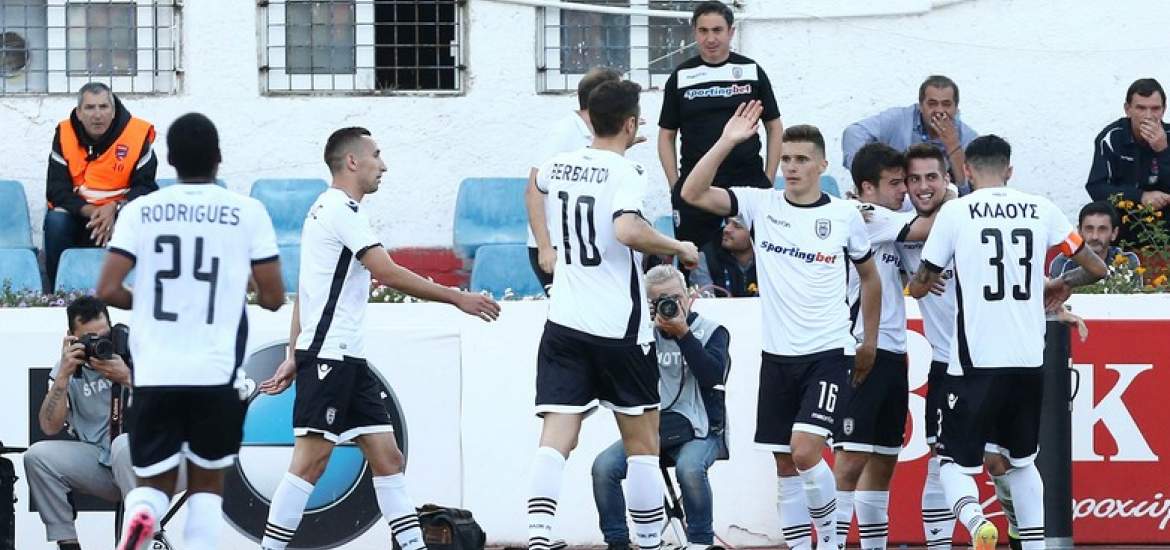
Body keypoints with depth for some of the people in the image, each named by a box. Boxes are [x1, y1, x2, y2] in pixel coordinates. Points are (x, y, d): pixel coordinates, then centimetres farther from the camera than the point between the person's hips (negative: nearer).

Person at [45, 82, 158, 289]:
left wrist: (115, 209, -28)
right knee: (55, 221, -29)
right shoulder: (64, 134, -5)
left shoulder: (138, 134, -10)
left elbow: (145, 187, -9)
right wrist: (89, 211, -25)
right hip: (78, 217, 1)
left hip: (120, 214, -1)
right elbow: (56, 190, -8)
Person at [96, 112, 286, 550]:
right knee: (207, 482, 16)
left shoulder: (141, 211, 2)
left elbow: (107, 291, -4)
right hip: (217, 373, -1)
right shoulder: (247, 212, 0)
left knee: (154, 482, 11)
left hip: (154, 373, 1)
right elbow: (273, 297, 2)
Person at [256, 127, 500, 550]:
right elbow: (387, 272, -19)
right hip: (328, 354, -10)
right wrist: (457, 298, -14)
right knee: (312, 461, -11)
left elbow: (304, 292, 22)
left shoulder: (325, 210, 21)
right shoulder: (343, 209, -11)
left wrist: (293, 357, 21)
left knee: (387, 457, 5)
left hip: (348, 359, 10)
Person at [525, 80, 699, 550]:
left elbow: (537, 183, 33)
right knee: (642, 445, 10)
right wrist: (680, 248, -14)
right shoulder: (624, 173, -11)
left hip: (564, 324, 4)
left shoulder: (559, 166, 8)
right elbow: (627, 230, -29)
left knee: (554, 441, -6)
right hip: (619, 328, -4)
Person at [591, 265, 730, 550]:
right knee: (604, 466, -20)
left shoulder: (712, 331, 1)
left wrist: (683, 333, -20)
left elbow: (712, 376, -16)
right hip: (651, 427, 4)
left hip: (698, 431, -4)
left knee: (689, 468, -36)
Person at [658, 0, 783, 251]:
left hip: (748, 184, 0)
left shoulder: (752, 71, 6)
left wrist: (768, 181, 2)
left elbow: (774, 127, 10)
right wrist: (675, 186, 1)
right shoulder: (681, 77, 6)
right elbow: (667, 135, 10)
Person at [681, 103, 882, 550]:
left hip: (829, 352, -3)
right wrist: (727, 143, -18)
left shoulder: (845, 215, -1)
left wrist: (869, 342, 16)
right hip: (778, 355, 3)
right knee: (785, 465, 6)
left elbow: (870, 277, 14)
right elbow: (693, 194, -10)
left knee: (805, 451, -18)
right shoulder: (761, 204, 1)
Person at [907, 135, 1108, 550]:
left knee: (956, 462, 3)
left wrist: (920, 279, 29)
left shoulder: (955, 212, -2)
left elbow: (919, 287, 6)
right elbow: (1096, 269, 13)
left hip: (976, 362, -3)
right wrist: (1062, 283, 33)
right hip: (1030, 360, 3)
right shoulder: (1040, 209, 6)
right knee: (1021, 461, 22)